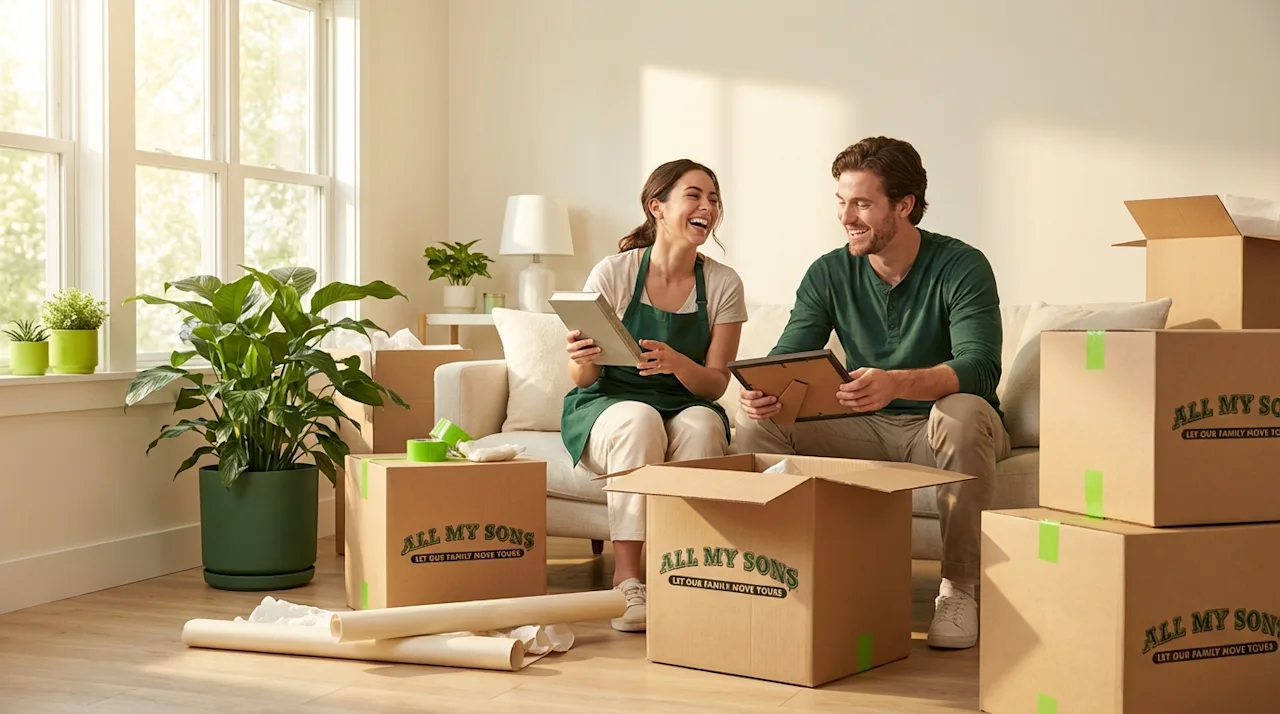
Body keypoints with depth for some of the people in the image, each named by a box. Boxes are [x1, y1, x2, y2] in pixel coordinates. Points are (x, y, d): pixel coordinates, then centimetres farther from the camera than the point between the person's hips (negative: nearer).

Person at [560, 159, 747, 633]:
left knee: (702, 423, -33)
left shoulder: (723, 284, -2)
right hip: (607, 405, -2)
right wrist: (582, 360, -30)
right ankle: (626, 579, -34)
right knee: (639, 419, -36)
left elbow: (715, 384, -4)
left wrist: (677, 364, -27)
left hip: (687, 407, 2)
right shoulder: (614, 273, -8)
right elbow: (582, 378, -5)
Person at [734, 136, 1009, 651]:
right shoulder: (829, 274, 0)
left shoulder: (962, 267, -14)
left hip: (938, 428, -4)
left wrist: (896, 384, -48)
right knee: (756, 416, -16)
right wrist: (761, 388, -31)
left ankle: (960, 589, -26)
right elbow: (785, 359, -5)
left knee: (963, 411, -39)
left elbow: (980, 368, -28)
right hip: (866, 430, 4)